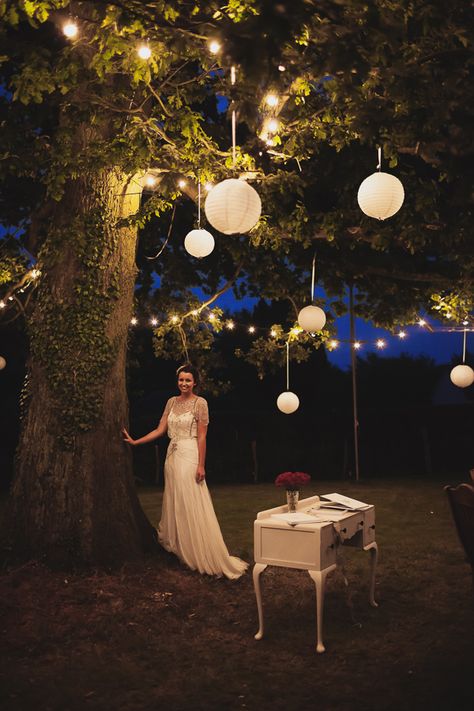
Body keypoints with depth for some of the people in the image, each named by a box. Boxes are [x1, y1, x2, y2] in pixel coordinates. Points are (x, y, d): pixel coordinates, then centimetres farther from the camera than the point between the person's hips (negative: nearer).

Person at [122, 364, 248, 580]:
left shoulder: (200, 403, -7)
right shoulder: (172, 402, 11)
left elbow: (202, 436, -10)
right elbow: (160, 430, 10)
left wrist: (201, 465, -14)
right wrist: (135, 442, 3)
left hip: (189, 456, -7)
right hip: (172, 455, 7)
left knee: (192, 505, -5)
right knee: (174, 502, 13)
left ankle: (201, 555, 1)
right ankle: (176, 546, 25)